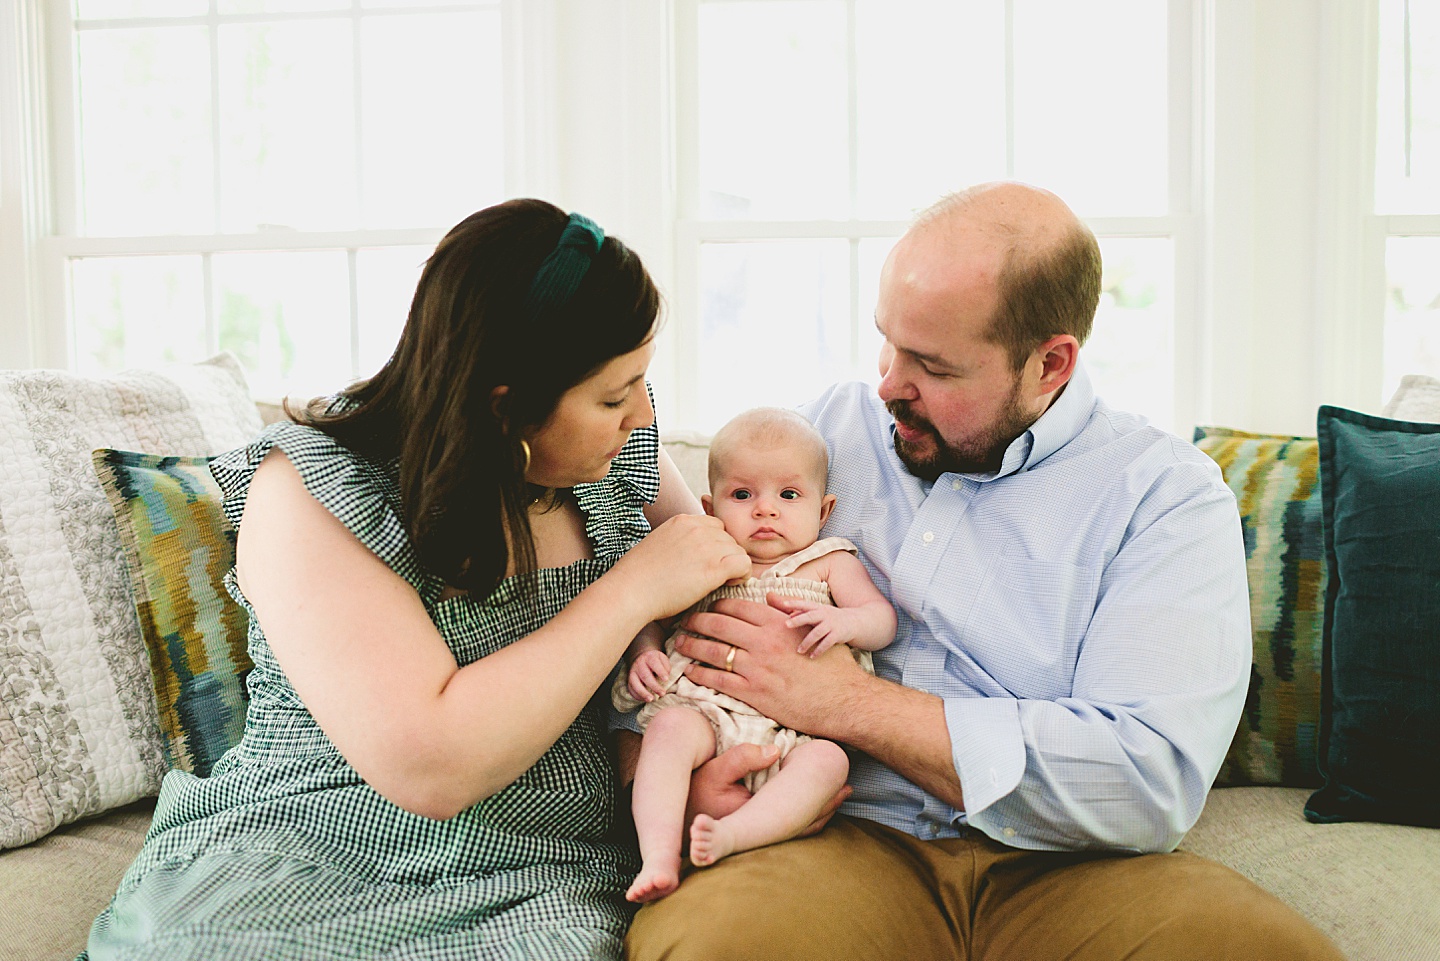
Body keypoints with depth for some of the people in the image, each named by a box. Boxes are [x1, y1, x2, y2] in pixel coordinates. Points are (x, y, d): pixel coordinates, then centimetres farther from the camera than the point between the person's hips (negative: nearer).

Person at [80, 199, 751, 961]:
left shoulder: (621, 451, 2)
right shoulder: (310, 488, -15)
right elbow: (427, 765, -24)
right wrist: (633, 592, -19)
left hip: (543, 887, 3)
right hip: (304, 867, -2)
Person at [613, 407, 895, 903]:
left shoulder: (830, 562, 16)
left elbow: (883, 618, 7)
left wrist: (845, 621, -16)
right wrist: (643, 655, -1)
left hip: (798, 727, 0)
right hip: (707, 709, 1)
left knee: (827, 760, -31)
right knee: (669, 728, -30)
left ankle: (730, 835, -43)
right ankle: (660, 858, -36)